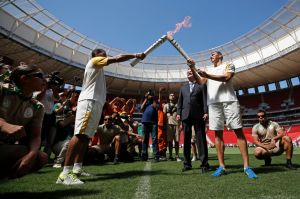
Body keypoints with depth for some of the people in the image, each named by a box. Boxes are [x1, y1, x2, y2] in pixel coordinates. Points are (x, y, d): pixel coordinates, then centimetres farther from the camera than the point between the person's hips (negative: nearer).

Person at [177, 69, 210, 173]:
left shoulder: (201, 86, 14)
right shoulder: (183, 88, 24)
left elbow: (205, 99, 3)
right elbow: (180, 101, 16)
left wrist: (206, 112, -10)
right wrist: (178, 113, 3)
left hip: (198, 115, -3)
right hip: (186, 115, 3)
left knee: (201, 139, -4)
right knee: (186, 139, 2)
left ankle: (204, 164, 1)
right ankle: (187, 163, 9)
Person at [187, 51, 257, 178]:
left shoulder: (228, 65, 14)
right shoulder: (208, 70, 27)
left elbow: (226, 78, -7)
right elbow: (201, 82, 9)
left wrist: (207, 75, -16)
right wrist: (192, 68, -2)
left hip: (229, 101, -3)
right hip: (213, 103, 4)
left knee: (239, 131, -5)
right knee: (218, 134, -1)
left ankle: (246, 166, -1)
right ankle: (222, 166, 3)